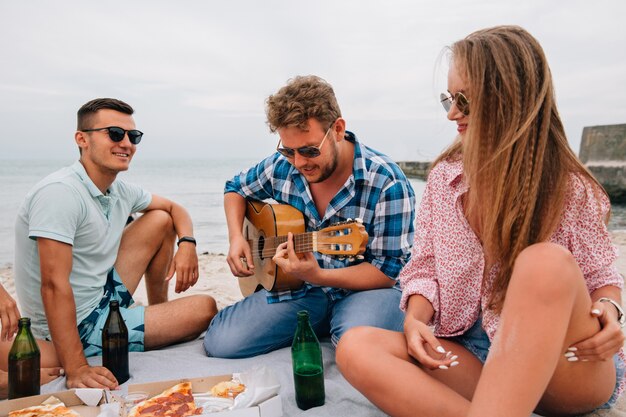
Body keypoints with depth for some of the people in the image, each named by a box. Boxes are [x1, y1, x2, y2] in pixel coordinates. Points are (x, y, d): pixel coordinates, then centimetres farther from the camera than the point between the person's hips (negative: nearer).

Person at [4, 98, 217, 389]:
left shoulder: (120, 191, 1)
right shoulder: (60, 193, -25)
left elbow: (173, 209, 15)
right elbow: (54, 285, -30)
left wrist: (187, 243, -8)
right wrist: (76, 370, -35)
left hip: (106, 295, 9)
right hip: (81, 326, -9)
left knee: (160, 220, 8)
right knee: (205, 309, -12)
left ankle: (159, 309, 20)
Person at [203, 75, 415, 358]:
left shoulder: (387, 184, -18)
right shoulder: (282, 166, -3)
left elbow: (391, 270, -16)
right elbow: (236, 188, 18)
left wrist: (318, 276, -29)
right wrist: (236, 238, -1)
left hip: (362, 289, -4)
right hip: (299, 290, 5)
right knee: (219, 343, -12)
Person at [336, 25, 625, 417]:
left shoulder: (571, 188, -6)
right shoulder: (443, 178, 3)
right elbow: (425, 266, 6)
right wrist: (416, 319, -13)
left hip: (570, 366, -2)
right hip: (475, 352, 3)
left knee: (546, 262, -35)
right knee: (356, 348, -25)